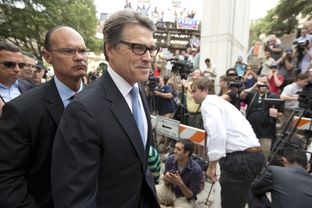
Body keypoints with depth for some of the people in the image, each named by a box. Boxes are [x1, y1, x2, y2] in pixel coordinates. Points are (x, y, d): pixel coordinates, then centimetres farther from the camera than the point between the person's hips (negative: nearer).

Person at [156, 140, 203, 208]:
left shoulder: (196, 169, -26)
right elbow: (166, 183, 1)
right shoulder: (170, 159, -15)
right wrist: (166, 179, -23)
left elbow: (191, 195, -17)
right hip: (169, 189, 4)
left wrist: (180, 184, -33)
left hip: (185, 197, -3)